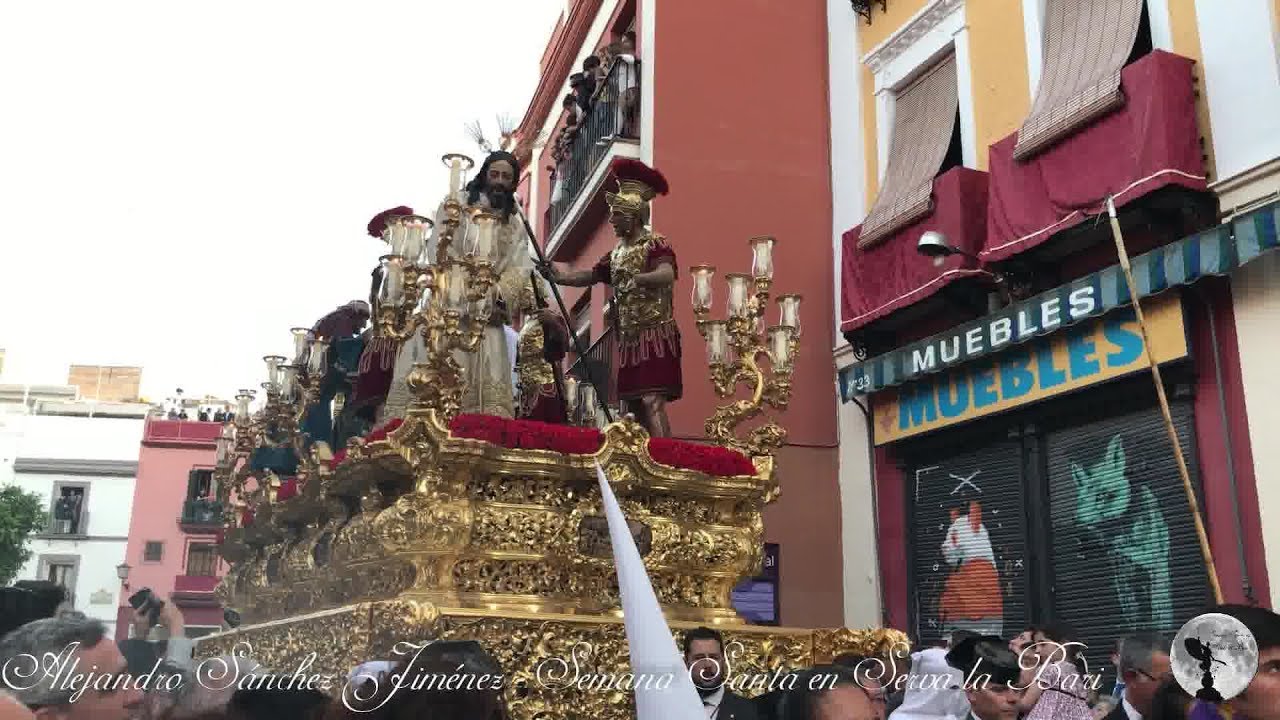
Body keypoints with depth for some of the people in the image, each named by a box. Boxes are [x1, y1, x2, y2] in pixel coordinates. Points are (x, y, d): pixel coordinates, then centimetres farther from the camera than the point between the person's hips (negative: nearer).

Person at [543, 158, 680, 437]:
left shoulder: (655, 243, -8)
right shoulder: (617, 252, 17)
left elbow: (667, 275, -27)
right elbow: (590, 275, 13)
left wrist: (635, 278, -44)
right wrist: (558, 275, -3)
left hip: (655, 334, -8)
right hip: (629, 338, 8)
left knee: (652, 402, -18)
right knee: (634, 404, 7)